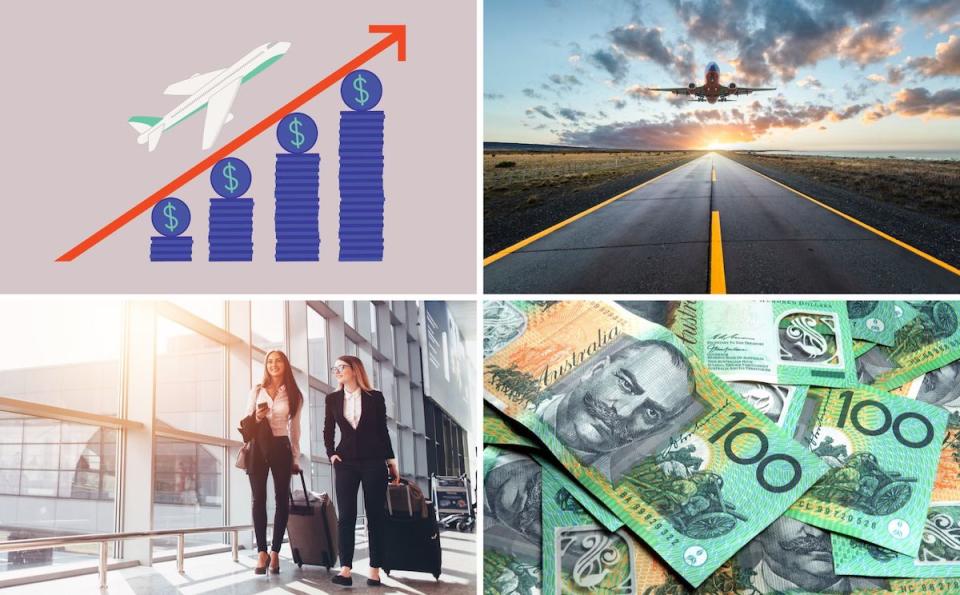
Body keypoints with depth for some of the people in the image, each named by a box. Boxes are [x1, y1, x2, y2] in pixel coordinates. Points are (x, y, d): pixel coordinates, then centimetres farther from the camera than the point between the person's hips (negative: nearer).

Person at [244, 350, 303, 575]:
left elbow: (294, 428, 11)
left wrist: (295, 457, 9)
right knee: (259, 499, -3)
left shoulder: (293, 395, 8)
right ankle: (262, 552, -2)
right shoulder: (257, 391, 8)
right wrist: (257, 418, -13)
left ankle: (275, 552, 5)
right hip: (258, 447, 0)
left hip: (281, 447, 0)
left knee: (282, 499, -1)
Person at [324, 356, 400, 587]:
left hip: (374, 461, -2)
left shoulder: (375, 397, 0)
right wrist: (331, 453, 3)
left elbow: (383, 431, 5)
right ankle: (345, 570, -9)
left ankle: (375, 570, 3)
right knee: (346, 516, -5)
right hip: (346, 462, 2)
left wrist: (392, 463, 5)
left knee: (375, 516, 0)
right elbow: (328, 430, 16)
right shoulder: (333, 399, 6)